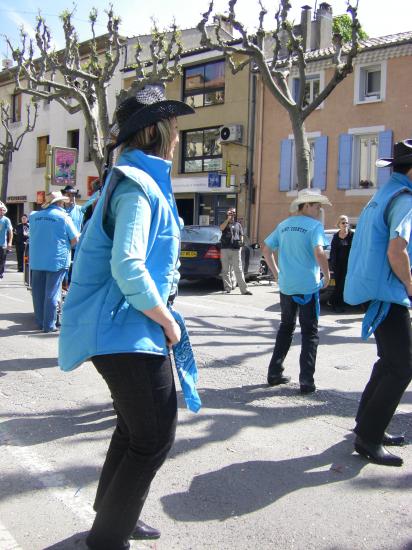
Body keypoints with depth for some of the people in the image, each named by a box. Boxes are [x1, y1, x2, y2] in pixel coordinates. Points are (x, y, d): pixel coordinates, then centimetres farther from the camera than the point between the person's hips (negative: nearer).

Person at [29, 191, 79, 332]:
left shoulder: (34, 216, 6)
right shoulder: (63, 217, -6)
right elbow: (75, 239, -4)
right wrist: (66, 246, 12)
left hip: (36, 261, 4)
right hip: (56, 261, -4)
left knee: (38, 292, 11)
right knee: (52, 293, 0)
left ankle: (40, 322, 20)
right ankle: (49, 325, 2)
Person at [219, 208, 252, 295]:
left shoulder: (238, 224, 17)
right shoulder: (224, 223, 15)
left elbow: (241, 236, 16)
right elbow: (221, 228, -9)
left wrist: (240, 244, 3)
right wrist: (228, 219, -13)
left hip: (235, 249, -1)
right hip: (225, 249, 1)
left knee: (238, 270, -5)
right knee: (226, 270, 2)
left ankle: (244, 289, -6)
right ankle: (228, 288, 8)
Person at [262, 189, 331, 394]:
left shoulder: (284, 225, 11)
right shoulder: (315, 226, -9)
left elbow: (266, 249, 14)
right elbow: (319, 253, -22)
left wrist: (277, 272, 16)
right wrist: (327, 276, -9)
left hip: (286, 285, 6)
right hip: (308, 286, -6)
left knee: (285, 328, 19)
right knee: (309, 333, 4)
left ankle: (274, 373, 21)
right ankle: (306, 381, 3)